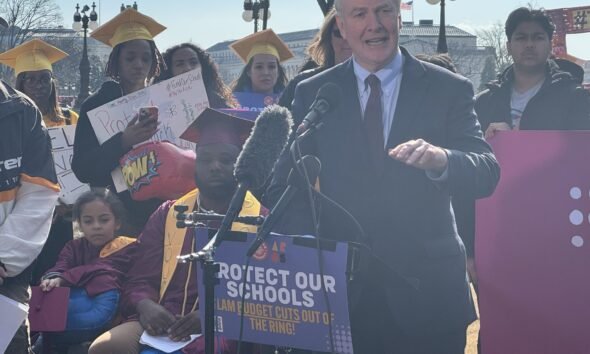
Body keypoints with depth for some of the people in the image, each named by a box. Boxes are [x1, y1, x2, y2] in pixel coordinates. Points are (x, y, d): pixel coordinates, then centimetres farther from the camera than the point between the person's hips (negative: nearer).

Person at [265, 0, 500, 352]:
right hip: (339, 288, 1)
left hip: (426, 294, -1)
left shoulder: (450, 89, 1)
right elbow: (286, 186, 1)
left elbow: (487, 174, -7)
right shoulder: (313, 94, 5)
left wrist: (442, 159, -29)